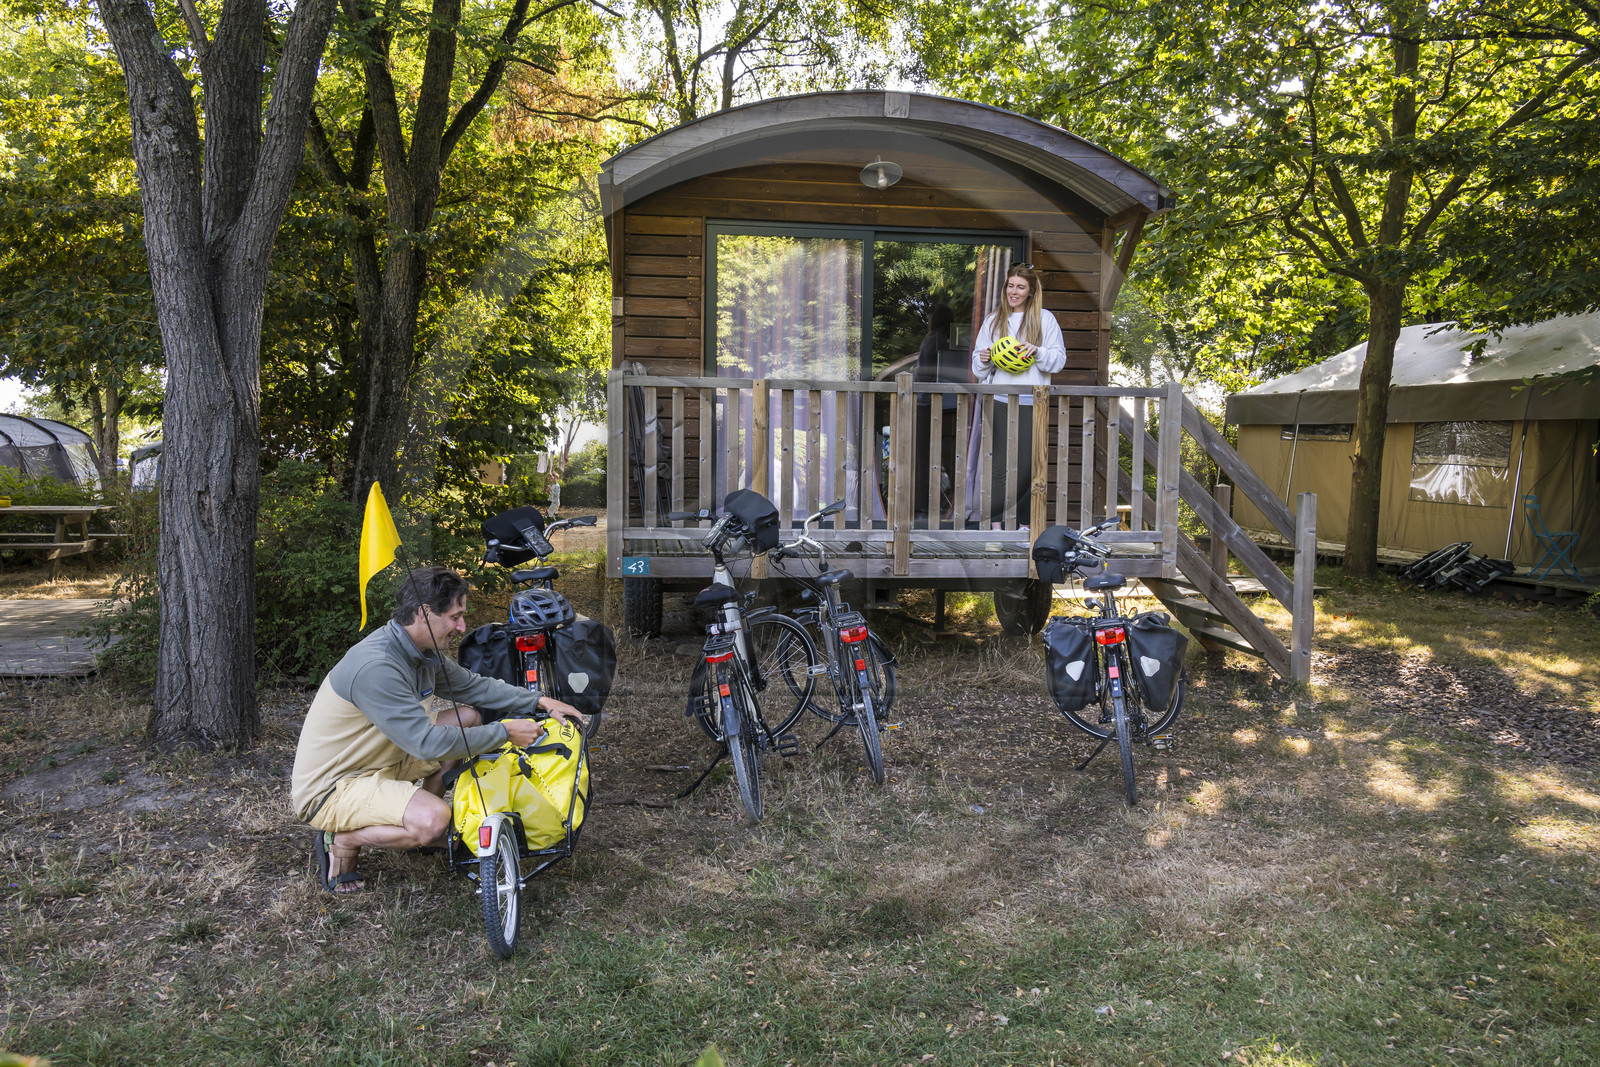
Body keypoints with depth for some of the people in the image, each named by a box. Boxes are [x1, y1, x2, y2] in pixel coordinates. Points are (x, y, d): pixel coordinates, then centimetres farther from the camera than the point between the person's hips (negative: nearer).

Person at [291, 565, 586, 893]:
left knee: (468, 718, 6)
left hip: (379, 761, 10)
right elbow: (427, 743, -32)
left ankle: (418, 809, 15)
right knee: (432, 820, -31)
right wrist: (505, 733, -24)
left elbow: (471, 685, 13)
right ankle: (340, 842, -5)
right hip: (328, 789, -9)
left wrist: (540, 702, 4)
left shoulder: (423, 651, -1)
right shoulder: (376, 667, -31)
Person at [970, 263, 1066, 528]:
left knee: (1027, 463, -1)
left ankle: (1022, 521, 8)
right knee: (1000, 462, -5)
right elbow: (979, 369, 19)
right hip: (999, 400, 1)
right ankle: (995, 521, -2)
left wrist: (1037, 351, -13)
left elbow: (1059, 359, 5)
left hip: (1032, 401, -1)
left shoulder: (1045, 319, 8)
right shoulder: (993, 320, 15)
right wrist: (983, 359, -4)